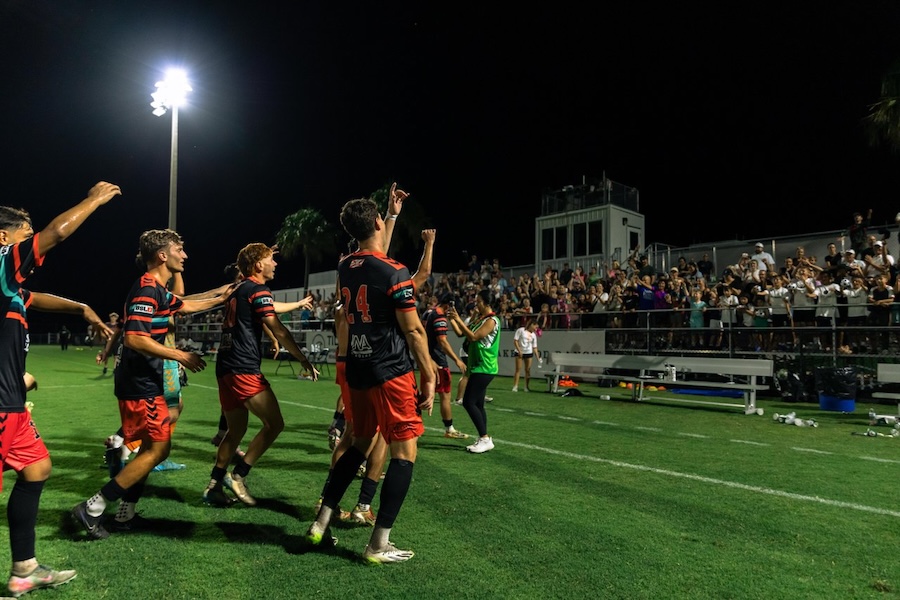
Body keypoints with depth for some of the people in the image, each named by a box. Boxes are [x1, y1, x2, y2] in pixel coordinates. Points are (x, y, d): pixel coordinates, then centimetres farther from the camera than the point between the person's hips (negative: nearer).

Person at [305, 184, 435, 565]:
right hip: (392, 373, -7)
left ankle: (320, 523, 23)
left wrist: (394, 211, 38)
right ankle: (379, 545, 5)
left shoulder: (345, 268, 8)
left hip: (357, 371, 7)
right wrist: (429, 377, -6)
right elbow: (413, 330, -13)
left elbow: (373, 256, 30)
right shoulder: (395, 273, -14)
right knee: (404, 453, 3)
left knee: (359, 445, 21)